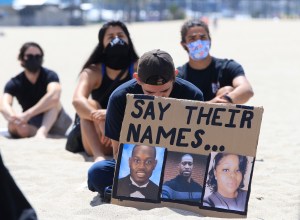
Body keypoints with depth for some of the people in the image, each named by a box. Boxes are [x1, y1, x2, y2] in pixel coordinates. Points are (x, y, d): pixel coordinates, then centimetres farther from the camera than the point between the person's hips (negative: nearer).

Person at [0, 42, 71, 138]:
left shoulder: (49, 76, -16)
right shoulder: (14, 83, -9)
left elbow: (54, 96, -39)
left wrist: (27, 114, -49)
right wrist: (14, 117, -53)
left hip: (52, 122, 0)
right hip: (31, 124, 0)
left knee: (53, 101, -31)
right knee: (13, 125, -33)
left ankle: (42, 132, -48)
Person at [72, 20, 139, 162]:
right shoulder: (93, 72, -1)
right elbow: (77, 100, -21)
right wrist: (99, 118, -44)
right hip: (99, 143, 0)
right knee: (90, 105, -25)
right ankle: (98, 155, -44)